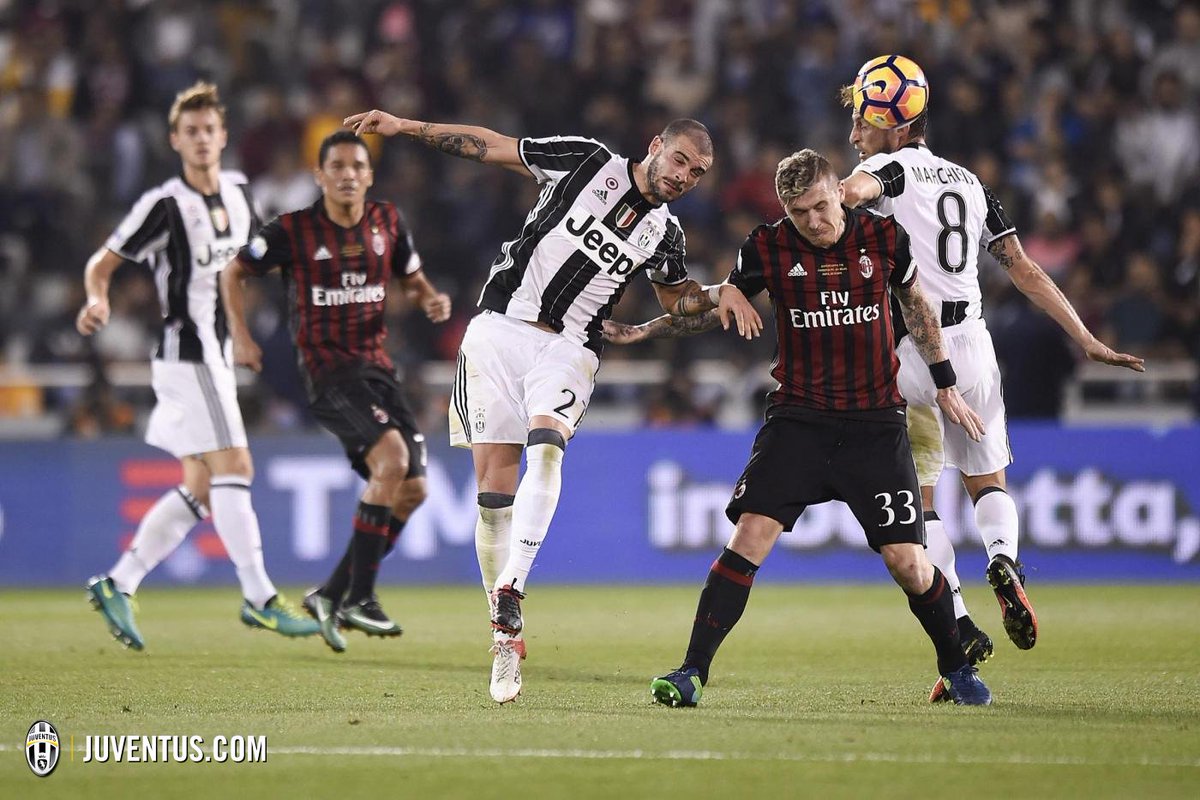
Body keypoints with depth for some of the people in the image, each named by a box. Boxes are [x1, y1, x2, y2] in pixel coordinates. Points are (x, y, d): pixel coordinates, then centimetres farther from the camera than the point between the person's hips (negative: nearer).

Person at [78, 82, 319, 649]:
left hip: (217, 354, 8)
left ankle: (116, 586, 12)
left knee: (201, 490, 7)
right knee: (233, 468, -14)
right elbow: (103, 262, -6)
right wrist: (97, 300, -26)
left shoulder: (238, 192, 11)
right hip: (187, 352, -8)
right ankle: (259, 598, -13)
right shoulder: (164, 205, -10)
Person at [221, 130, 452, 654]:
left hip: (377, 366, 6)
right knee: (392, 457, -28)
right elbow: (234, 273, 6)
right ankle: (358, 597, -22)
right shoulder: (292, 230, -6)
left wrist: (432, 300, -2)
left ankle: (332, 594, 14)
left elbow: (411, 278, 20)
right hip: (326, 369, -6)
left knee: (412, 490, 0)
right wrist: (240, 336, -4)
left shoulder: (388, 222, 6)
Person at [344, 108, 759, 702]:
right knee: (494, 482, -7)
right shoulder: (586, 163, 2)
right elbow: (488, 145, 6)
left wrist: (718, 296, 5)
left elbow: (676, 298, 26)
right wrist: (405, 127, 3)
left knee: (546, 445, -30)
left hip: (569, 348, 1)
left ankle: (511, 586, -39)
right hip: (501, 327, -1)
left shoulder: (664, 234, 10)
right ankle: (505, 634, 1)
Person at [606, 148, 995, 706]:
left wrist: (946, 387, 18)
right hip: (798, 418, 0)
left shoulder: (883, 239, -4)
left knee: (908, 563, -5)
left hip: (876, 420, 0)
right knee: (750, 534, -16)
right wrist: (641, 332, 6)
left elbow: (917, 307, 13)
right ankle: (692, 671, -10)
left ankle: (956, 669, 19)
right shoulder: (768, 248, -5)